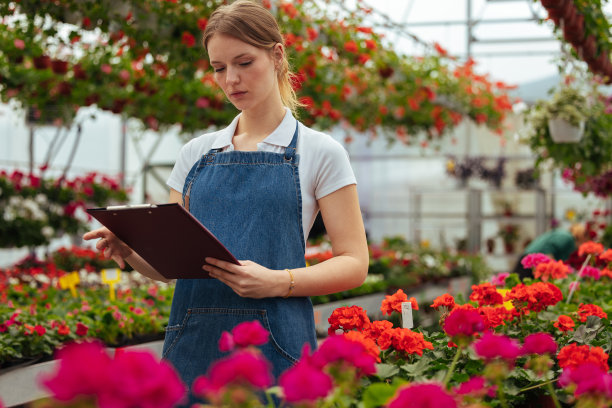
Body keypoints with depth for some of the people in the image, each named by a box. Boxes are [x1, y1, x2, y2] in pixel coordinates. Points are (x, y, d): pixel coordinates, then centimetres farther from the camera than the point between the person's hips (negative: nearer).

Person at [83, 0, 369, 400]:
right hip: (193, 341, 3)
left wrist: (277, 282, -18)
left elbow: (354, 264, -2)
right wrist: (131, 252, -7)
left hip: (272, 345, -3)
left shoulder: (319, 152, 1)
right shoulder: (196, 153, 13)